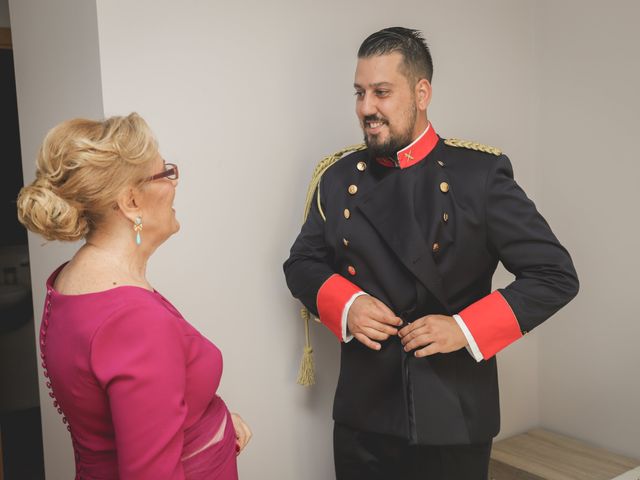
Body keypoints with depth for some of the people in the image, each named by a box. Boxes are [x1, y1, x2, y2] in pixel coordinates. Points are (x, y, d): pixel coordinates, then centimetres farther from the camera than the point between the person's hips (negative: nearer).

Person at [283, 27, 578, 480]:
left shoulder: (481, 173, -8)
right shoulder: (338, 178, 2)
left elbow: (555, 275, -7)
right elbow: (301, 264, 10)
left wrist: (466, 328, -17)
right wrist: (345, 305, -10)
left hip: (455, 415, -2)